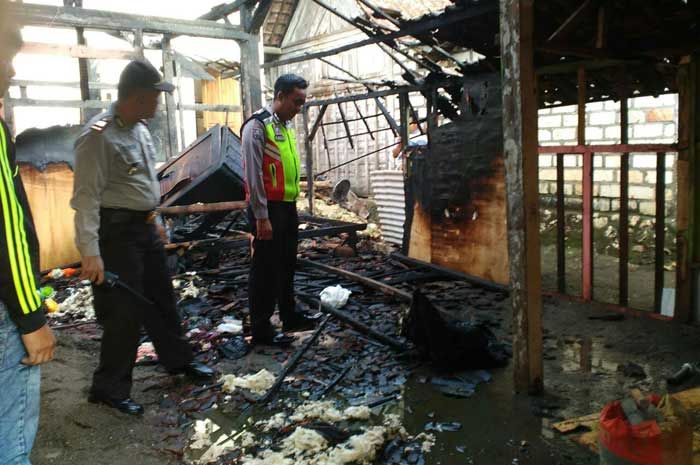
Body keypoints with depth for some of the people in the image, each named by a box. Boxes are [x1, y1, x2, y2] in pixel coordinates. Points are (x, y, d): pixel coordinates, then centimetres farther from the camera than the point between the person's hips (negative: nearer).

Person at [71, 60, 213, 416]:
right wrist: (90, 252, -29)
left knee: (161, 298, 19)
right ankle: (109, 388, 14)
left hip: (144, 227, 9)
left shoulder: (140, 128, 9)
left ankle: (177, 359, 37)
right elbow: (86, 197, -24)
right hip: (116, 231, -9)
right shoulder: (99, 135, -20)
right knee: (126, 311, -2)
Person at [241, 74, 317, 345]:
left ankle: (289, 317, 33)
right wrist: (261, 217, -20)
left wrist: (292, 206, 18)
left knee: (287, 265, 19)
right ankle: (261, 330, 10)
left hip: (288, 206, 9)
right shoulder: (257, 126, -13)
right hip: (269, 209, -9)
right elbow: (253, 175, -18)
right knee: (266, 270, -1)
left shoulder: (285, 125, 14)